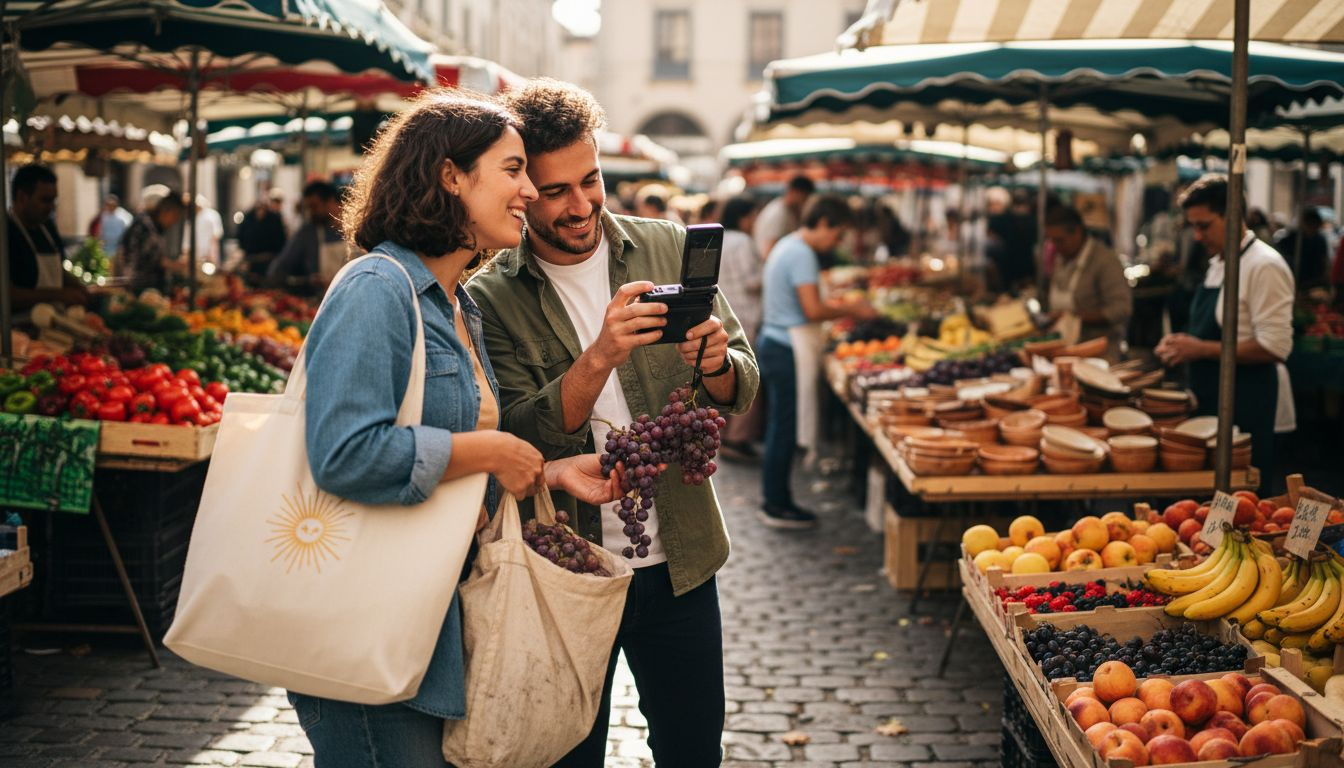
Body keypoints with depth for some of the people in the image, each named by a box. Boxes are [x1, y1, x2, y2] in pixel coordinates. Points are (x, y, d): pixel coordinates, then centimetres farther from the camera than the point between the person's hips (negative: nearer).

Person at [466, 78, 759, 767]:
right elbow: (520, 440, -17)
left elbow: (741, 391, 2)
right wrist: (600, 356, -31)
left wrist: (715, 364, -22)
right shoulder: (490, 299, -8)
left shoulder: (668, 248, 0)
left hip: (680, 561, 2)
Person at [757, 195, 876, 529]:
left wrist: (841, 306, 16)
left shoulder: (787, 247, 16)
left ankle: (776, 501, 20)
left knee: (780, 427, 14)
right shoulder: (802, 254, -17)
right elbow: (813, 310, -22)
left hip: (773, 342, 11)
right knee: (785, 429, -4)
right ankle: (778, 507, 2)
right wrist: (850, 311, -9)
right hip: (788, 348, -11)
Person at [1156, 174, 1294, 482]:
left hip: (1246, 408, -9)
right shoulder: (1218, 263, 13)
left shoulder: (1264, 266, -15)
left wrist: (1203, 349, -20)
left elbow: (1274, 348, -21)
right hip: (1210, 402, 9)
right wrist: (1183, 343, 5)